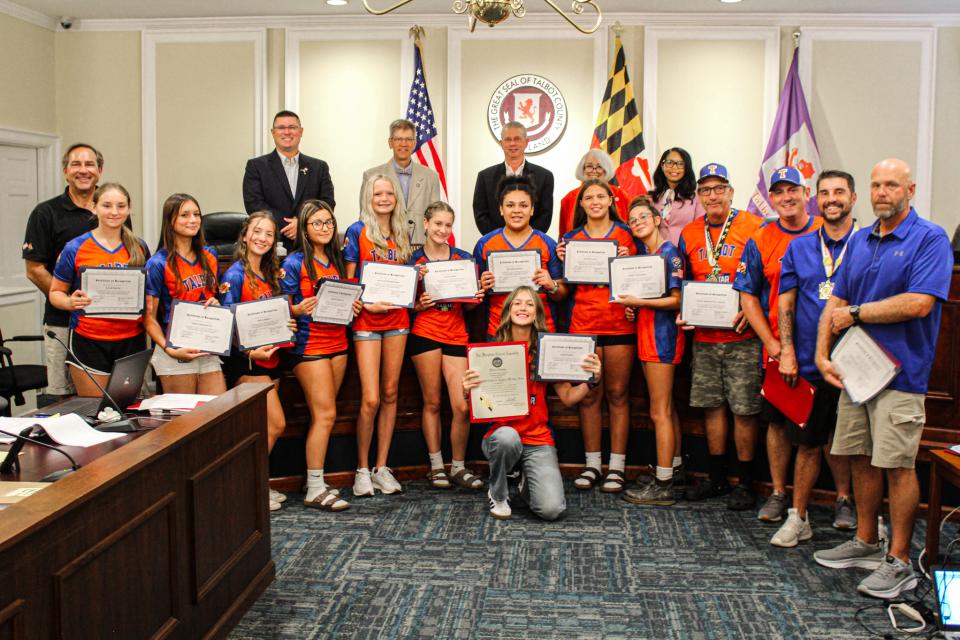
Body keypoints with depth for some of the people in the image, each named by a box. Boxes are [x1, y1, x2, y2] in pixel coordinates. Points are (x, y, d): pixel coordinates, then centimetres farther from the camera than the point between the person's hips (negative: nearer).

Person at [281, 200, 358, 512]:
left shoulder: (336, 260, 13)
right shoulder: (295, 262, -6)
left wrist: (352, 306, 1)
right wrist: (300, 309, -27)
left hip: (337, 343, 6)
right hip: (309, 344, -6)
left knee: (322, 416, 7)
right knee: (325, 414, -9)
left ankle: (316, 481, 13)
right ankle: (315, 490, -4)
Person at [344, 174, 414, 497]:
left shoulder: (402, 234, 13)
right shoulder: (357, 231, -1)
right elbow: (348, 281, -1)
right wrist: (367, 304, -15)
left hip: (397, 317, 5)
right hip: (367, 320, -5)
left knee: (390, 394, 7)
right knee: (371, 399, -9)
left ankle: (381, 467, 15)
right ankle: (362, 469, 7)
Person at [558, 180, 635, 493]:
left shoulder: (625, 235, 7)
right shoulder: (571, 239, 11)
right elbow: (568, 288, 12)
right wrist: (564, 263, -5)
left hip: (619, 324, -1)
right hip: (583, 324, 1)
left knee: (618, 394, 2)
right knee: (589, 395, 3)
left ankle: (617, 466, 8)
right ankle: (592, 464, 12)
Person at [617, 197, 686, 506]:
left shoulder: (669, 252, -9)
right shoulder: (641, 253, 15)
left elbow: (677, 299, -15)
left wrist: (639, 302, -19)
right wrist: (630, 303, 2)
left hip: (663, 332, -8)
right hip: (646, 330, 8)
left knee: (660, 412, -7)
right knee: (666, 408, 14)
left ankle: (663, 486, -3)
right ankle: (674, 467, 23)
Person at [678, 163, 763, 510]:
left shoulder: (753, 227, -4)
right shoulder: (689, 234, 10)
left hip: (742, 336, -4)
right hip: (704, 336, 5)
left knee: (744, 409, 0)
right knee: (712, 404, 11)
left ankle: (745, 482, 12)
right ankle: (717, 477, 23)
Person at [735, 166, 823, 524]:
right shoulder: (760, 241, 4)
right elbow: (748, 297, 4)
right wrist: (771, 343, -5)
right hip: (777, 348, 1)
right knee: (778, 421, 8)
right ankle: (779, 494, 19)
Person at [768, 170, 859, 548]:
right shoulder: (799, 248, 8)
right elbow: (786, 302, 7)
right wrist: (786, 352, -1)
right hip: (808, 364, 1)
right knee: (808, 443, 6)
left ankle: (844, 500, 33)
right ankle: (798, 518, 14)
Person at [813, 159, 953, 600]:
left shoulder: (930, 239, -7)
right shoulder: (859, 241, 13)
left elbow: (919, 303, -20)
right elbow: (836, 303, 12)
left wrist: (855, 313, -10)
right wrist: (822, 355, -1)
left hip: (899, 371, -6)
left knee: (897, 465, -1)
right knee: (862, 459, 12)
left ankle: (899, 563, 8)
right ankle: (866, 543, 26)